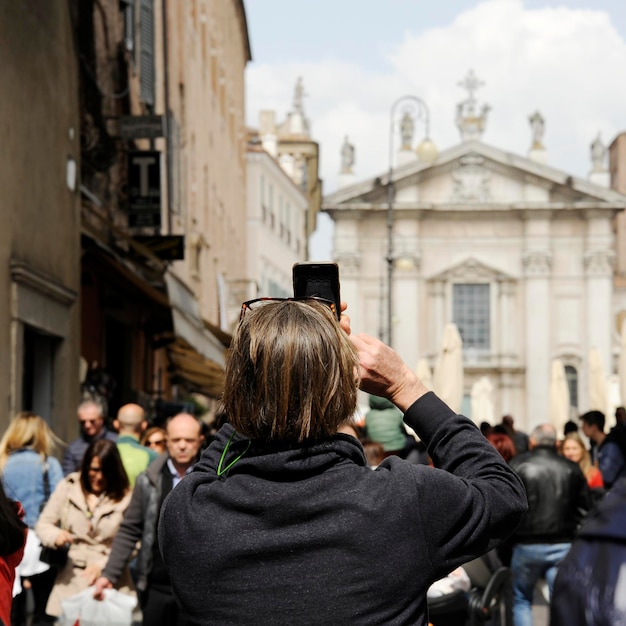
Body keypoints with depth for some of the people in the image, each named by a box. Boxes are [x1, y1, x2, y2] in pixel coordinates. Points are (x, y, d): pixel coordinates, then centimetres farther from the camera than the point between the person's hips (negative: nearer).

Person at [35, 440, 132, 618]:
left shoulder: (125, 497, -4)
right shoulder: (68, 487, 4)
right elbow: (43, 524, 9)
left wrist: (103, 565, -16)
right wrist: (56, 535, -13)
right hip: (70, 580, 2)